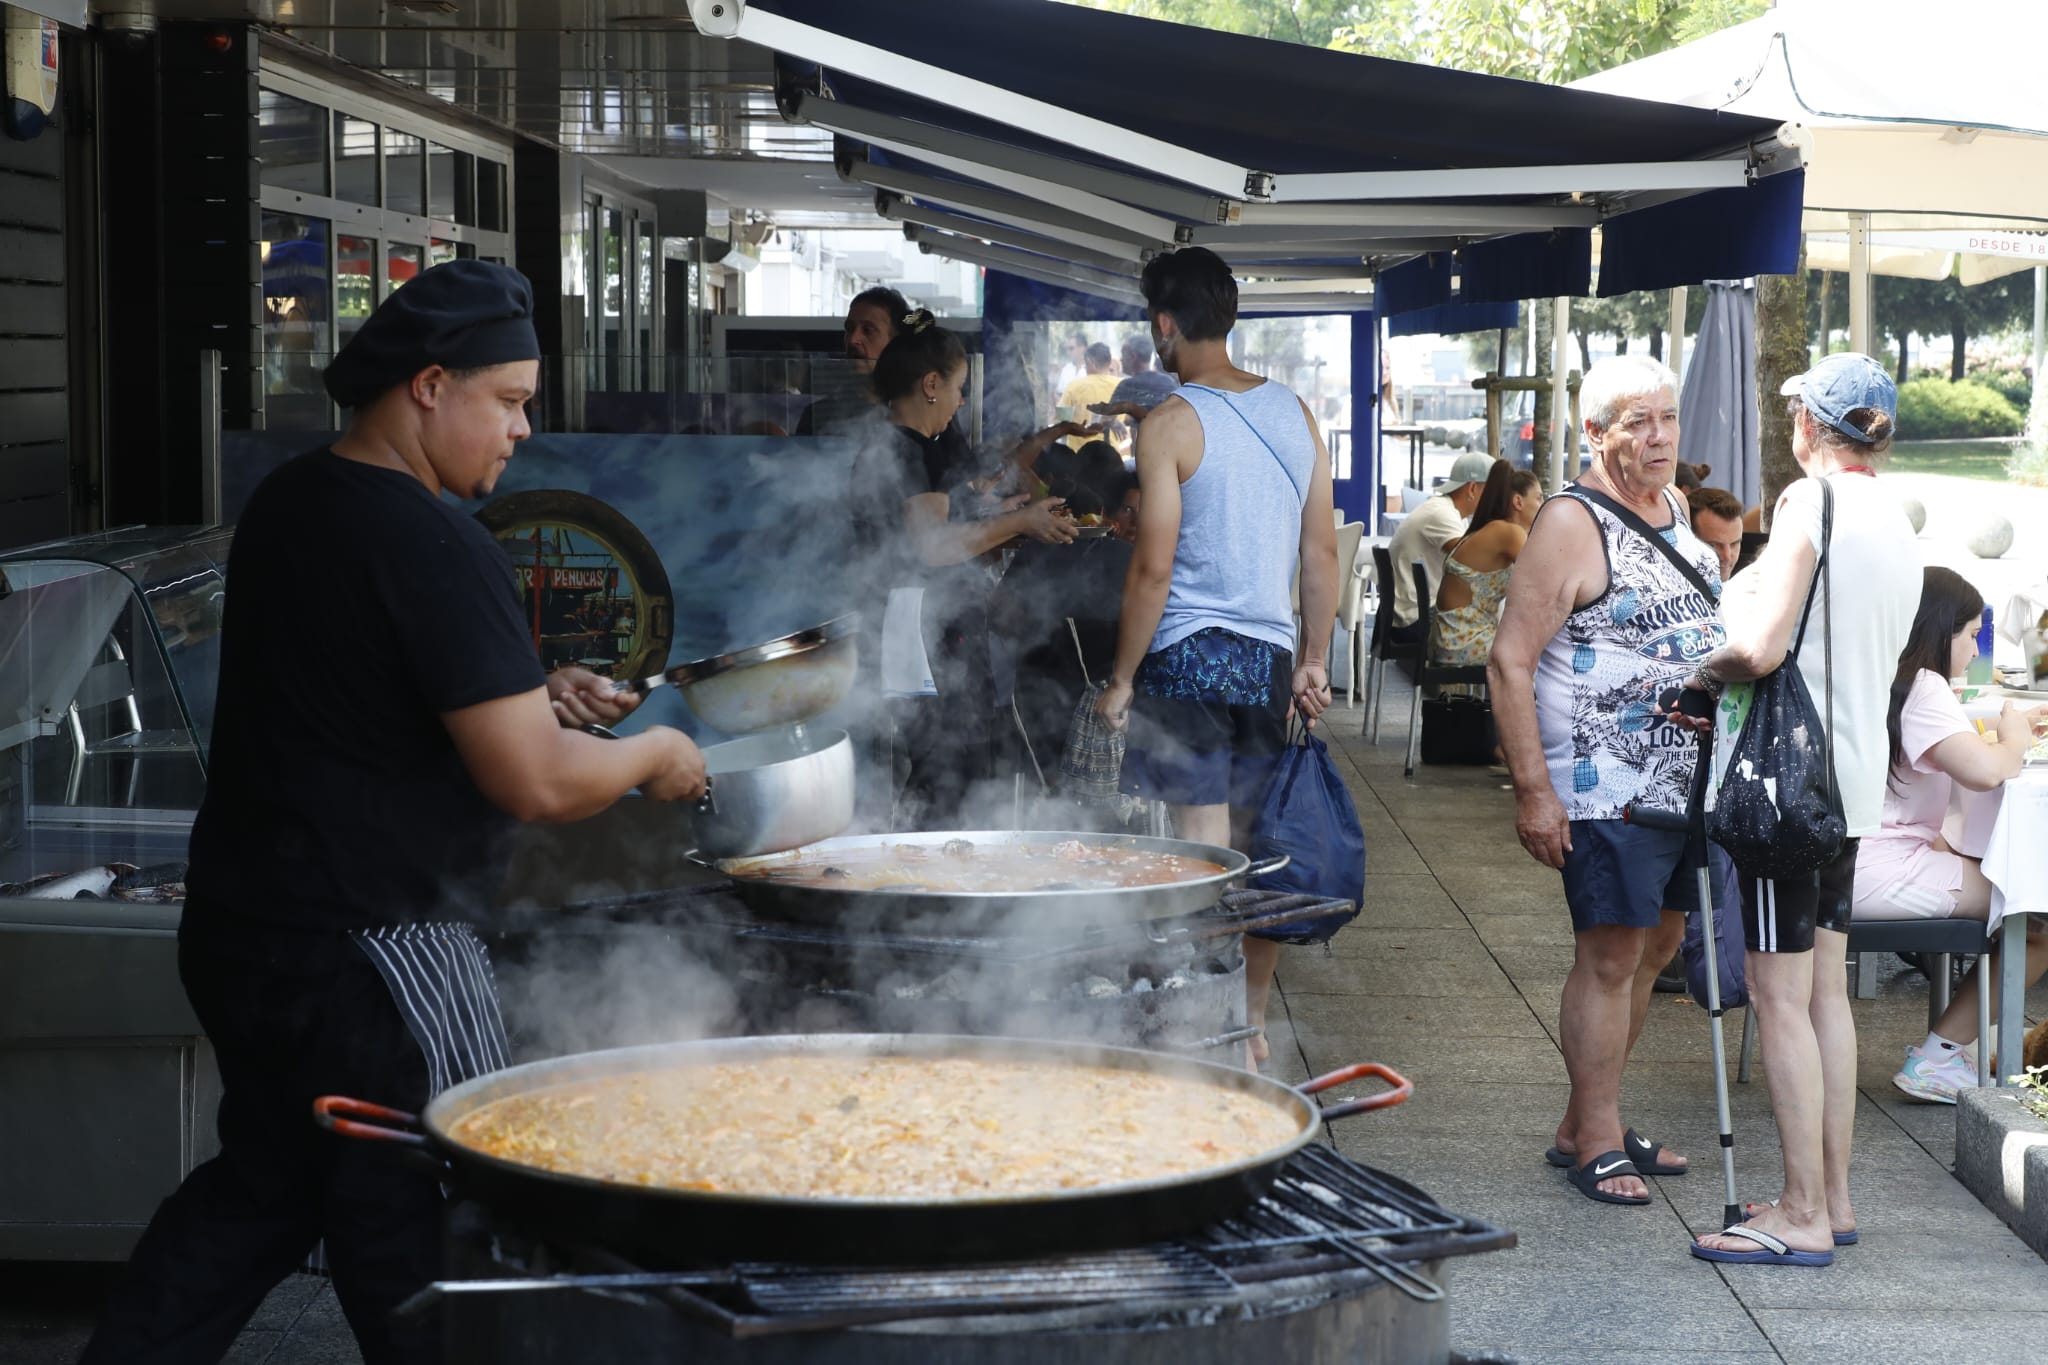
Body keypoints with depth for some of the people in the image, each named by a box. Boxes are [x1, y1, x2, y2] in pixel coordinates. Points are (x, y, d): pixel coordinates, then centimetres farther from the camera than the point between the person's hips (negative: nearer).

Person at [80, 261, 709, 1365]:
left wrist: (525, 692, 13)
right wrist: (652, 755, -4)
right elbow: (537, 784, -23)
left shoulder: (287, 504, 8)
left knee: (256, 1190, 22)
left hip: (235, 929, 9)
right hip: (369, 959, -9)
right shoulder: (434, 547, -20)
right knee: (420, 1252, 3)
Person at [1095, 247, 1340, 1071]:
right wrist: (1315, 661, 17)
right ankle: (1252, 1031, 21)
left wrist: (1121, 680, -4)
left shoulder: (1171, 425, -10)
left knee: (1205, 855, -3)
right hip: (1270, 655, 6)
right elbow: (1323, 551, 10)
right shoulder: (1293, 414, 8)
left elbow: (1153, 569, -13)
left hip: (1191, 656, -6)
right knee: (1256, 851, 14)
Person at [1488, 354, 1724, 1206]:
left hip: (1686, 778, 9)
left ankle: (1583, 1126, 24)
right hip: (1604, 785, -9)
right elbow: (1510, 662, -16)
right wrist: (1532, 791, -20)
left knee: (1655, 945, 13)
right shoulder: (1571, 525, -13)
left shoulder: (1674, 512, 13)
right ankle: (1597, 1147, 2)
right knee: (1611, 954, -7)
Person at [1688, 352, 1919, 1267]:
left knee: (1781, 995, -5)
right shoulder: (1897, 524, 13)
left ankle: (1804, 1217, -4)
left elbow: (1762, 647, -23)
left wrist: (1706, 667, -4)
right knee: (1825, 990, 14)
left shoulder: (1810, 503, -14)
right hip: (1856, 777, 9)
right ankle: (1832, 1196, 19)